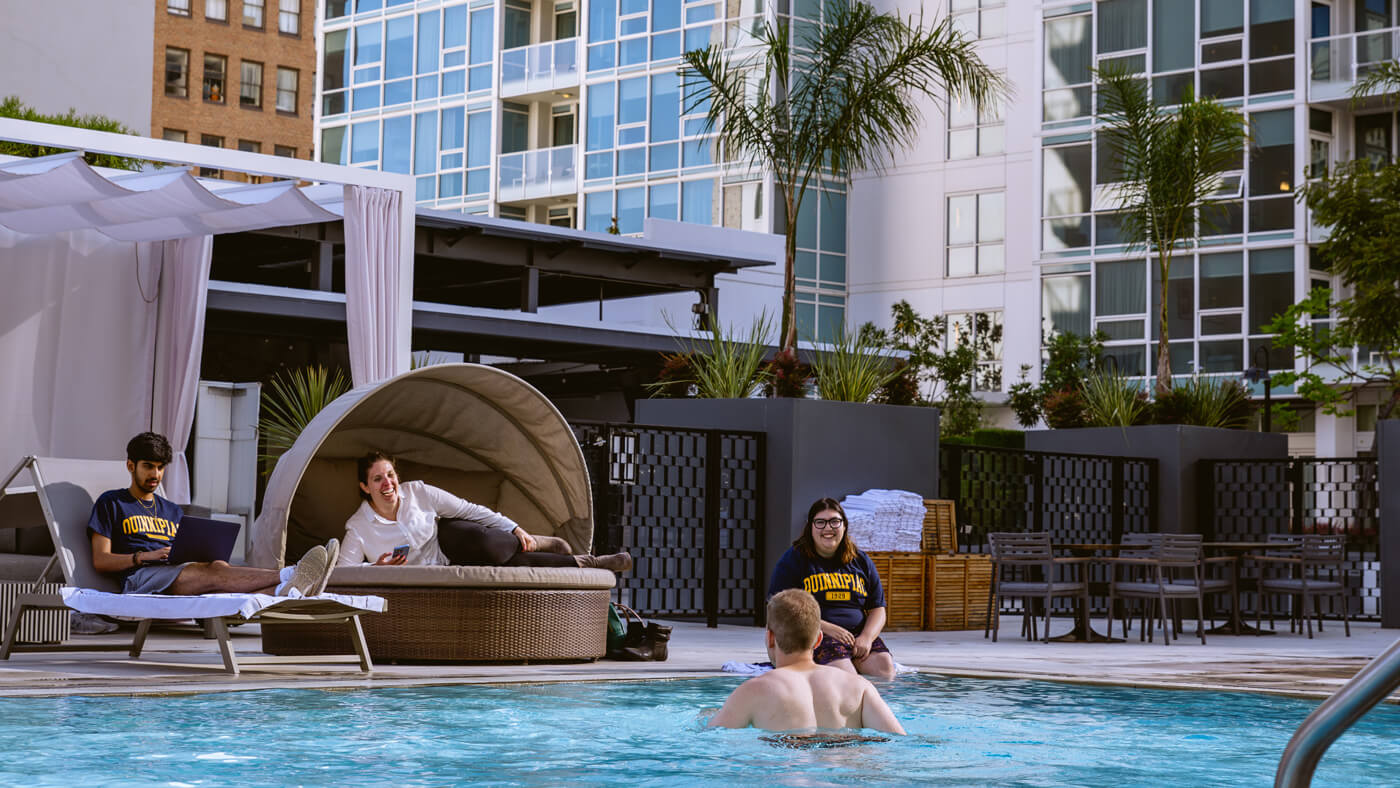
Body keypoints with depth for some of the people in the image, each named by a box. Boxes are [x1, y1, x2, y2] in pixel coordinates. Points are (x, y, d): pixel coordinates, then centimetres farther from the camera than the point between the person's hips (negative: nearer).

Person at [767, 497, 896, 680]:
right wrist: (827, 628, -15)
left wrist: (866, 637, -6)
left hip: (859, 633, 5)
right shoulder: (793, 560, 4)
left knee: (885, 669, -25)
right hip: (814, 636, -4)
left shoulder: (860, 561, 18)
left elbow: (877, 609, 18)